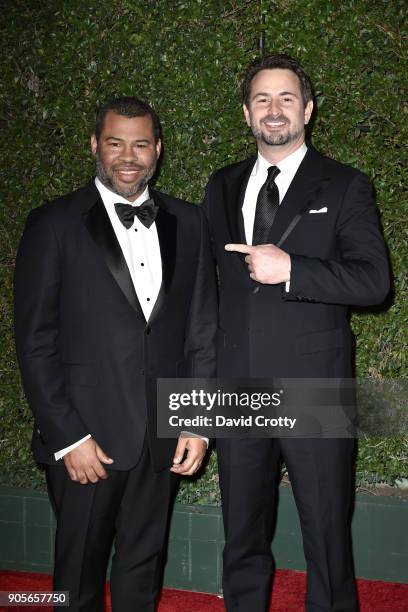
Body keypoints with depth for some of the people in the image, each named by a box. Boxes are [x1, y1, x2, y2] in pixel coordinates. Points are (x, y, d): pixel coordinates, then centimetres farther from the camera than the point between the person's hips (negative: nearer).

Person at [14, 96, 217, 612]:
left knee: (143, 569, 18)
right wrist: (67, 437, -11)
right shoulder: (54, 224, -5)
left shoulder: (187, 223, 6)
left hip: (162, 437, 3)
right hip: (84, 438, -3)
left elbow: (204, 328, 7)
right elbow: (35, 341, -7)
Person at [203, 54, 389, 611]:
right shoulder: (223, 187, 12)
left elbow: (373, 279, -10)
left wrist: (289, 268, -21)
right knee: (242, 539, 18)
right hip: (237, 391, 4)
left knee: (327, 540, 8)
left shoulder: (345, 186, -1)